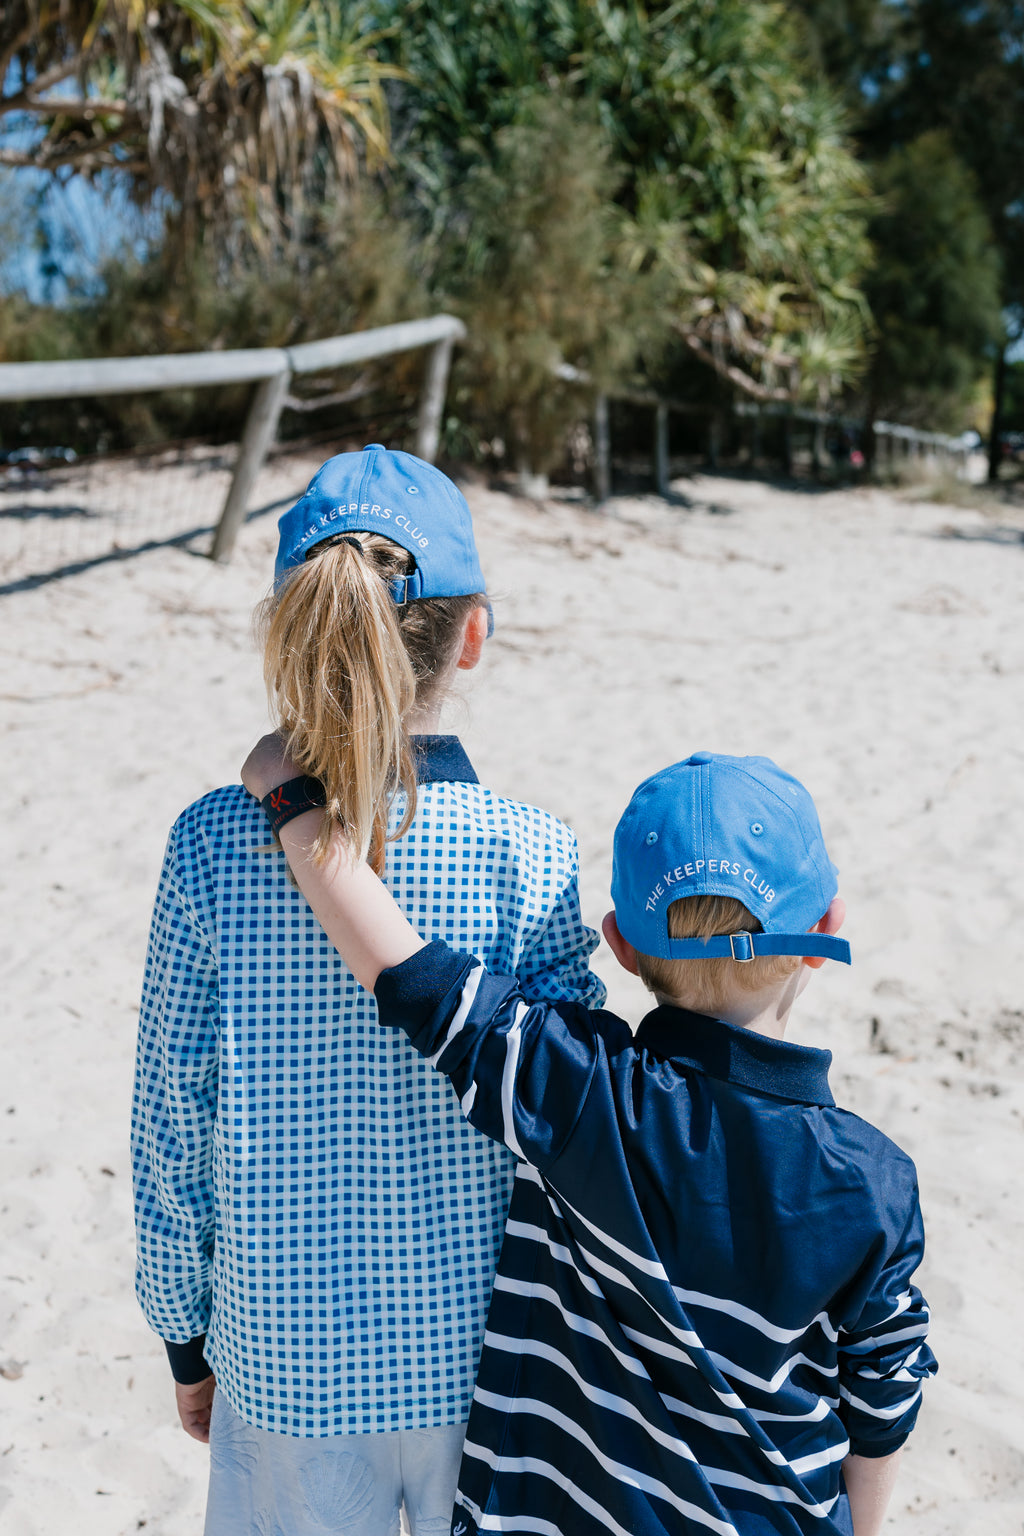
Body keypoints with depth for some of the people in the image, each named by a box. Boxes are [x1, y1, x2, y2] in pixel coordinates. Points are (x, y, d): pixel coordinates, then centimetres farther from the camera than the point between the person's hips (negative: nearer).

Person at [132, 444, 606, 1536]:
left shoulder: (213, 845, -15)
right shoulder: (529, 855, -19)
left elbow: (172, 1121, -7)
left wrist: (187, 1337, 8)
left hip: (284, 1357, 1)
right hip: (486, 1358, -1)